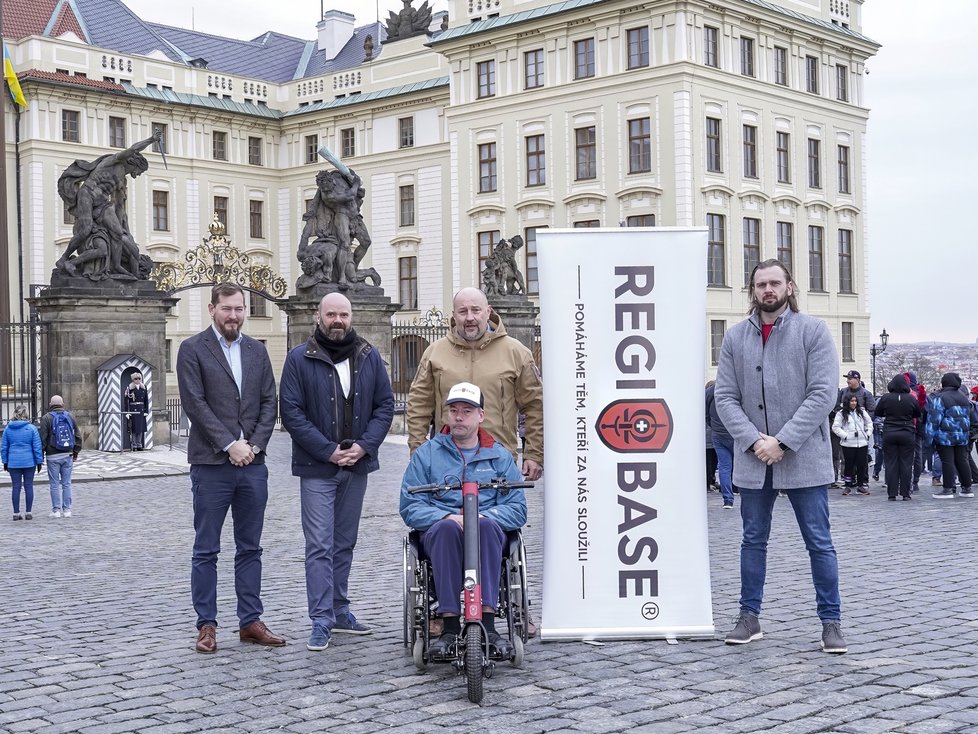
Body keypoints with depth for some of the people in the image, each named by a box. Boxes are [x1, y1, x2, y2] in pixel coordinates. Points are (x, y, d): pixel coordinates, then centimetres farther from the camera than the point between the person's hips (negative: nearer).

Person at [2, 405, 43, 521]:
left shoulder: (8, 428, 1)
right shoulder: (31, 428, -6)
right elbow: (37, 446, -5)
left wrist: (5, 462, 13)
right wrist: (39, 461, 2)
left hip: (13, 463, 2)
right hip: (29, 462, -2)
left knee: (16, 487, 5)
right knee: (28, 486, 5)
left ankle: (16, 513, 7)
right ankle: (28, 512, 6)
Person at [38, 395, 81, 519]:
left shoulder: (46, 418, -5)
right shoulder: (70, 416, 7)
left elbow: (42, 438, -8)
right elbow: (78, 436, 10)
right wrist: (75, 452, 17)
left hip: (53, 456, -3)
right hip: (68, 455, 3)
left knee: (54, 484, 1)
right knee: (67, 483, 7)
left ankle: (56, 510, 2)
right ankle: (67, 510, 8)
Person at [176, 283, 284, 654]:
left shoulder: (257, 350, 12)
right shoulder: (193, 349, -2)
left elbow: (269, 403, 9)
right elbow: (195, 404, -9)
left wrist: (254, 445, -5)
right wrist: (229, 445, -14)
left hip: (252, 463, 5)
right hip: (211, 464, -4)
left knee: (250, 549, 9)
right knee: (206, 551, 3)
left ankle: (250, 622, 16)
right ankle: (206, 625, 10)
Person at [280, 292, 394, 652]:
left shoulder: (369, 356, 6)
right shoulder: (299, 359, -5)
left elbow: (385, 404, 6)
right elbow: (291, 412, -9)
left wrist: (364, 445, -8)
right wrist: (328, 451, -14)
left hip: (357, 465, 4)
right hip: (317, 467, -4)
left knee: (345, 543, 14)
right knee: (320, 546, -6)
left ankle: (339, 610, 25)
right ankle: (321, 621, -4)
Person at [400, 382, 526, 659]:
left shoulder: (500, 456, 16)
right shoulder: (426, 454, 14)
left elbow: (517, 509, 6)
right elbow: (410, 508, 3)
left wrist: (483, 516, -14)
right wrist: (449, 517, -15)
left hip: (488, 529, 0)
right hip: (438, 534, 0)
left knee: (487, 526, -35)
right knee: (446, 527, -36)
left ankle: (488, 623, -41)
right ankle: (450, 627, -38)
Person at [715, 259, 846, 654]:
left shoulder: (813, 331, -2)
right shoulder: (735, 337, 7)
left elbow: (822, 394, -10)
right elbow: (725, 398, 2)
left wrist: (782, 441, -15)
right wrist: (753, 440, -13)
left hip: (803, 458, -3)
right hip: (752, 459, 3)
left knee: (819, 543, 2)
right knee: (753, 540, 12)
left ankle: (831, 622, 11)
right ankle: (749, 617, 23)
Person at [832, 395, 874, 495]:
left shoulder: (862, 412, 12)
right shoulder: (841, 414, 0)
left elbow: (869, 423, 21)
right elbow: (835, 427, -4)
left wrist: (868, 434, 10)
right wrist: (844, 435, -10)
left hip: (862, 443, 3)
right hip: (848, 444, -3)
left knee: (862, 464, 4)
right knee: (849, 465, 1)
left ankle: (861, 485, 13)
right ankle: (848, 486, 8)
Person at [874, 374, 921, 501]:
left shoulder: (885, 398, -7)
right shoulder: (911, 398, -6)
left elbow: (877, 413, 6)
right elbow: (918, 415, 8)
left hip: (889, 434, 0)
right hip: (907, 434, 0)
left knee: (891, 464, 4)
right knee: (906, 463, 6)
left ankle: (892, 494, 3)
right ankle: (905, 493, 7)